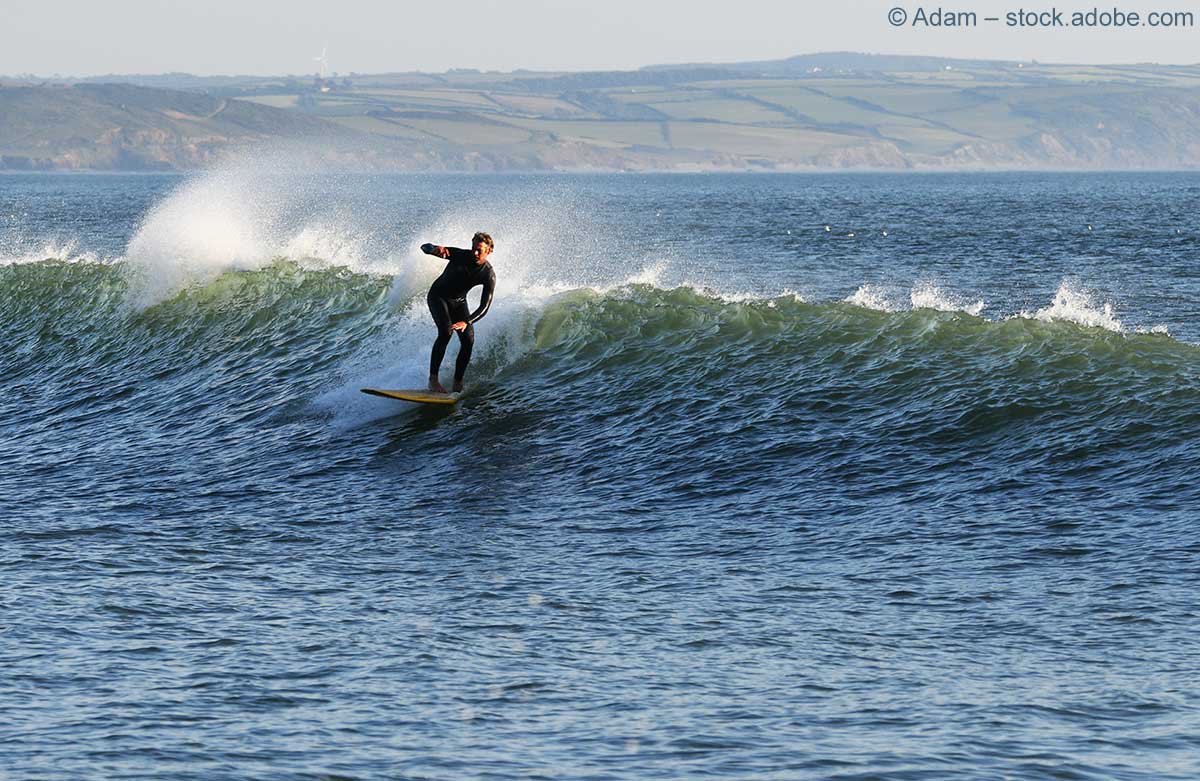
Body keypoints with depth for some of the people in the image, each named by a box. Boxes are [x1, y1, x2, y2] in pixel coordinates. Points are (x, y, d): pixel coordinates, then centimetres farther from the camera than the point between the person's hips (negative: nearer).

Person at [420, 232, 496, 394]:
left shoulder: (488, 275, -20)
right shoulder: (460, 255, -24)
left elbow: (484, 306, -25)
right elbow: (425, 247, -23)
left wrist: (466, 322, -42)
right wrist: (435, 249, -49)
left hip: (458, 302, 3)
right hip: (438, 297, -3)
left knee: (468, 341, -14)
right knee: (446, 332, -26)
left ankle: (457, 384, -1)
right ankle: (433, 379, -25)